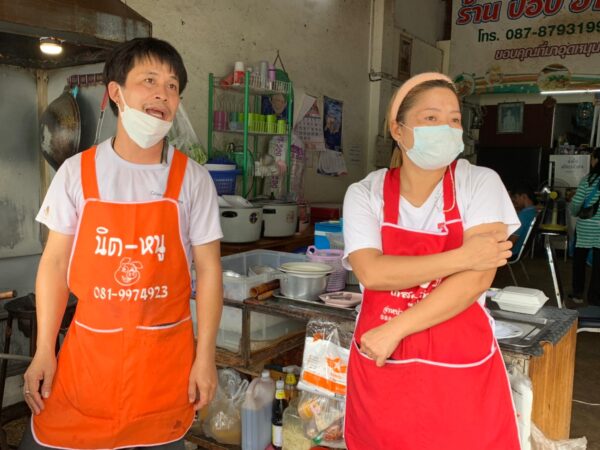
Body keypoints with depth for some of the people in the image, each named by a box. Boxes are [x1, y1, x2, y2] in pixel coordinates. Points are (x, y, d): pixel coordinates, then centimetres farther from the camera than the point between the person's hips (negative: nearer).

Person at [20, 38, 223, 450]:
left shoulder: (192, 178, -5)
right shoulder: (77, 172, -3)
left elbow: (209, 269, -3)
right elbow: (55, 263, 2)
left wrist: (205, 357, -4)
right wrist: (44, 351, -1)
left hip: (165, 356, 0)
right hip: (88, 350, 1)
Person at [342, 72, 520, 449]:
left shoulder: (481, 184, -5)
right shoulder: (365, 194, -3)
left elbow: (476, 278, -15)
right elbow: (371, 272, -17)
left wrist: (394, 330, -17)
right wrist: (461, 256, -21)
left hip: (462, 372, 0)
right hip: (380, 367, 1)